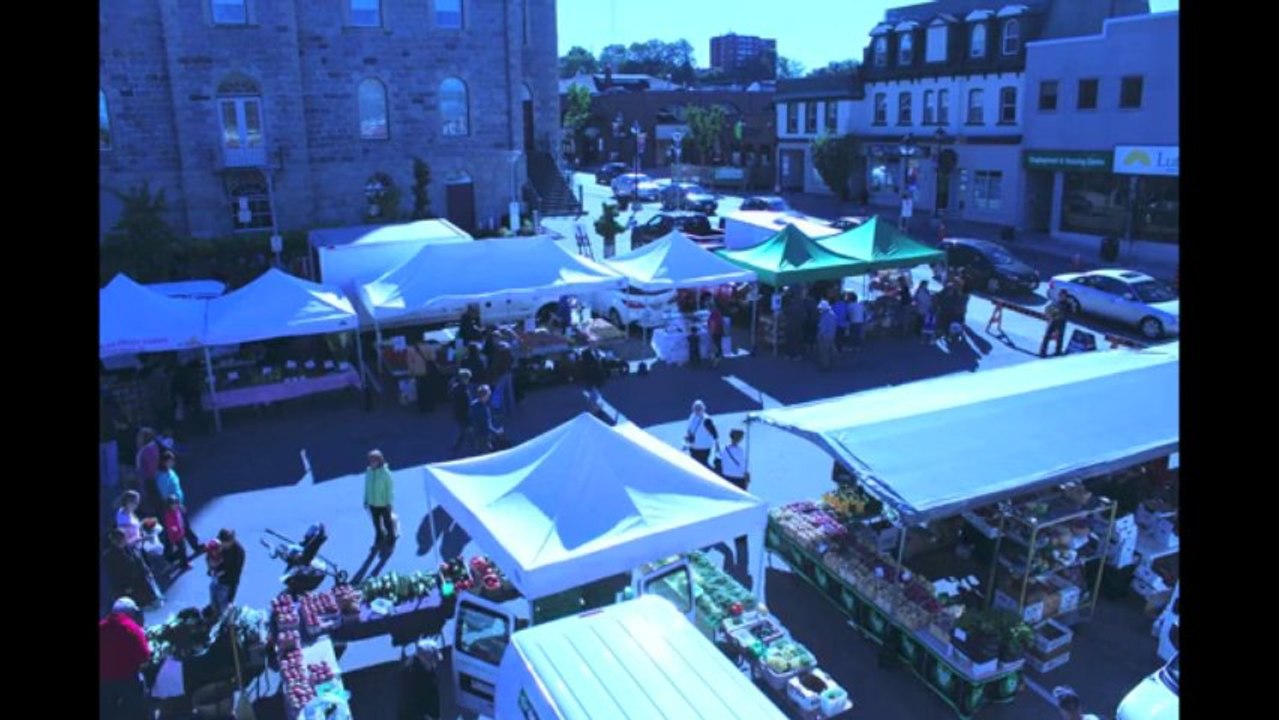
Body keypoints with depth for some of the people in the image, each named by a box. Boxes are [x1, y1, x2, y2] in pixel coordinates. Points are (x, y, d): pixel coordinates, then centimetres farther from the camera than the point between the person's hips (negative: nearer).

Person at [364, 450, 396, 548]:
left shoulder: (386, 473, -22)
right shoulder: (368, 471, -7)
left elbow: (390, 488, -15)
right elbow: (367, 486, 5)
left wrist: (389, 502, -14)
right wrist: (366, 500, 9)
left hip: (383, 504, -4)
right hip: (372, 503, 4)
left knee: (387, 521, 14)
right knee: (376, 523, 17)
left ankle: (391, 538, 38)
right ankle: (379, 541, 36)